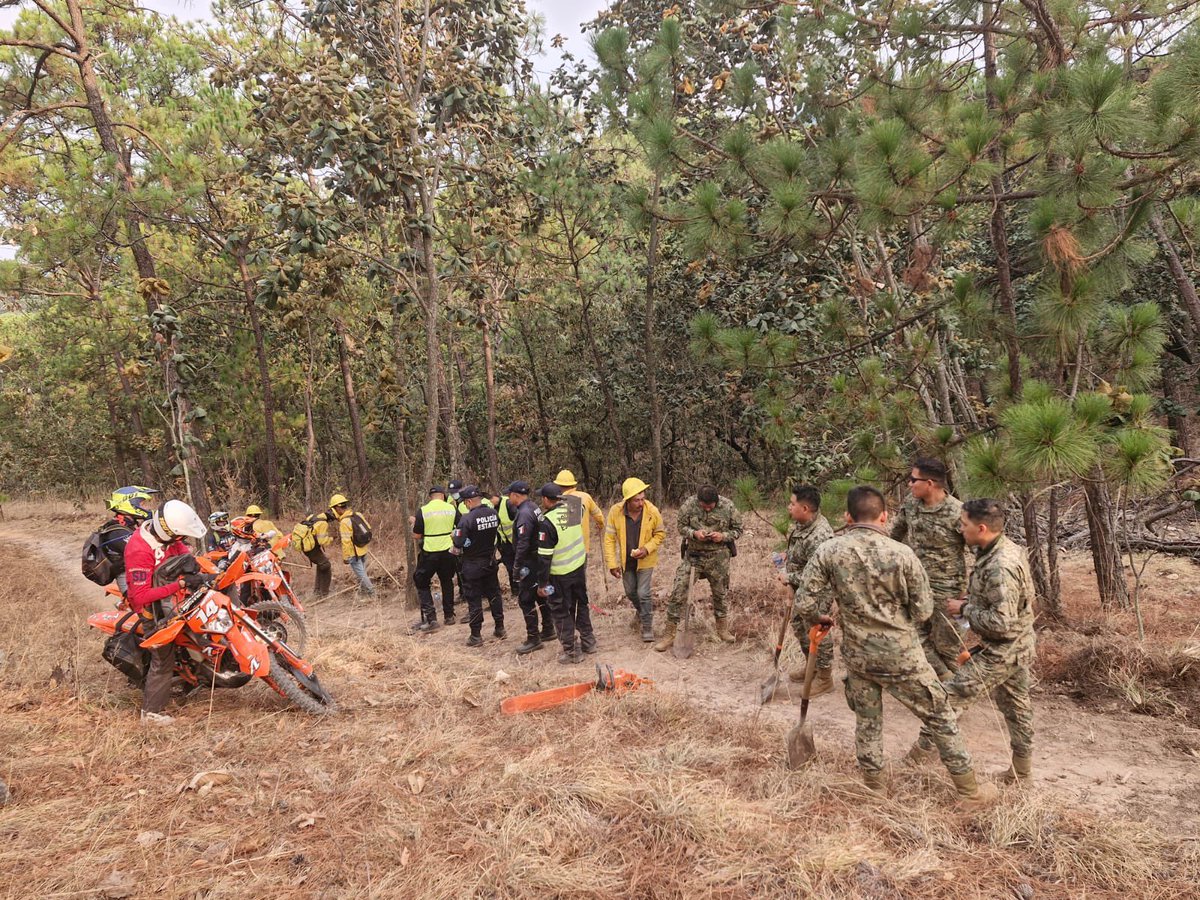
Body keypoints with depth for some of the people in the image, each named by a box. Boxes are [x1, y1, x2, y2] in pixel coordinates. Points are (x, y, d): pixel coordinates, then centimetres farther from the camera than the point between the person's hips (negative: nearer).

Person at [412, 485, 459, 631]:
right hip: (448, 551, 3)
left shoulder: (423, 511, -8)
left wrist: (414, 523, 13)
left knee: (422, 584, 9)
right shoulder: (451, 509, -1)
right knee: (447, 582, 21)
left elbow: (416, 535, -4)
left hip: (429, 553, -3)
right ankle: (449, 616, 26)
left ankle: (430, 619, -1)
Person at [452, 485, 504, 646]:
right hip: (490, 562, 5)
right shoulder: (494, 514, -4)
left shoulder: (467, 519, -23)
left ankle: (476, 636, 9)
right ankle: (500, 628, 27)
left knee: (474, 599, 4)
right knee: (494, 594, 18)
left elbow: (458, 545, -22)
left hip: (473, 565, -5)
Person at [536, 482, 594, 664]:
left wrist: (542, 583, -11)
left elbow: (544, 557, -19)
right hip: (579, 566, 6)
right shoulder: (572, 510, -6)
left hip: (560, 575, -6)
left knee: (562, 612, 9)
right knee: (581, 604, 23)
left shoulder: (547, 522, -21)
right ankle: (588, 641, 34)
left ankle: (570, 651, 16)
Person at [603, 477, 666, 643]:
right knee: (630, 592, 20)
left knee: (644, 593, -3)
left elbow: (660, 534, -7)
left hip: (645, 561, -2)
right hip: (626, 560, 2)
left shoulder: (652, 511, -22)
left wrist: (647, 548, -22)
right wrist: (612, 563, -14)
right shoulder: (615, 511, -21)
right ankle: (640, 610, 51)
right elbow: (609, 538, -13)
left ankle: (647, 627, 16)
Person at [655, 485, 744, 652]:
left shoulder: (728, 506, -10)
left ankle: (722, 629, 38)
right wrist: (694, 533, -20)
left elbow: (737, 529, 1)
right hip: (693, 555, 0)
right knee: (678, 593, -5)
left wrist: (723, 536, -18)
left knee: (720, 593, 16)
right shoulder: (689, 504, -11)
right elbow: (681, 526, 0)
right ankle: (669, 635, 4)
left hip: (718, 557, 0)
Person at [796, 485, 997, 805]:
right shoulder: (901, 553, -15)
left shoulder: (828, 551, -11)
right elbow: (923, 611, -8)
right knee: (940, 716, 15)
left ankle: (875, 788, 32)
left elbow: (806, 601, -10)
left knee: (867, 721, 20)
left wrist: (825, 618, 11)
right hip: (902, 655, -2)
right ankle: (970, 791, 26)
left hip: (857, 656, 2)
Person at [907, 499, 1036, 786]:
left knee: (951, 697, -1)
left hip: (1000, 652, -10)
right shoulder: (1006, 549, 3)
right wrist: (971, 601, 6)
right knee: (1016, 708, 19)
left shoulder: (1000, 567, -29)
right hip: (1019, 648, 10)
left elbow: (1001, 622, -29)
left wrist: (964, 610, -17)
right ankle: (1021, 773, 32)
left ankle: (923, 751, 12)